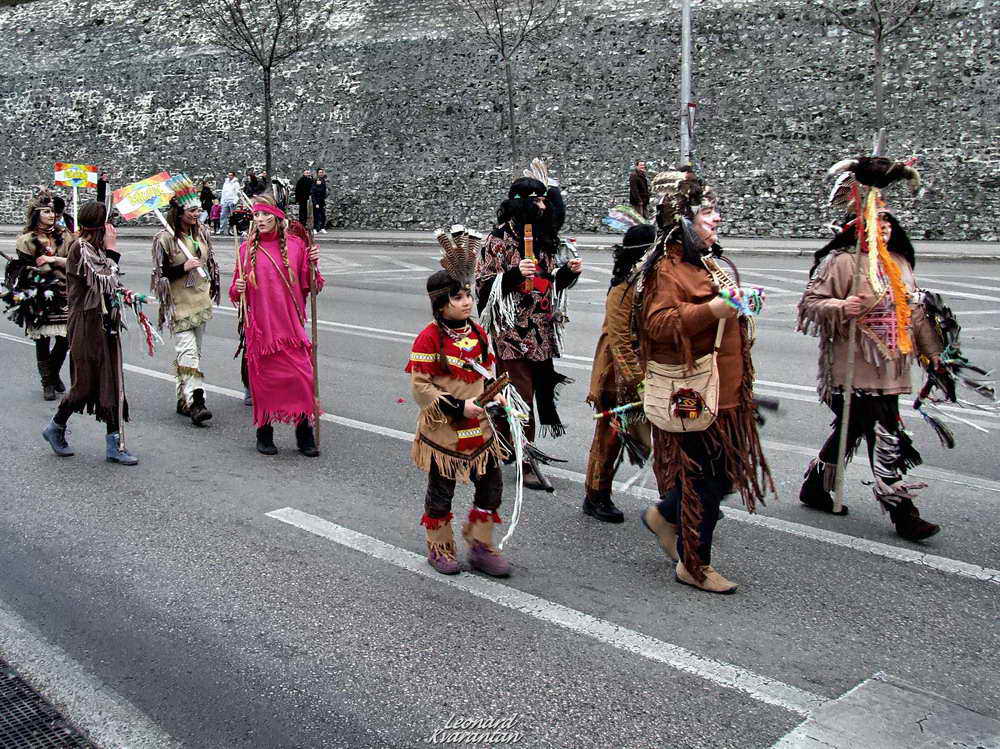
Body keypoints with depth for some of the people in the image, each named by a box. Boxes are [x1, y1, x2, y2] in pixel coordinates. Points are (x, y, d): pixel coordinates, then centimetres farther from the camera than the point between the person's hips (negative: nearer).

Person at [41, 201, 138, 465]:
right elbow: (103, 283, -20)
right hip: (88, 323, -9)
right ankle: (56, 428, 24)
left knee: (111, 382, 6)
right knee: (87, 383, 0)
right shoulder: (81, 248, -15)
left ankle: (114, 444, 9)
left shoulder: (95, 247, 12)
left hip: (106, 322, 9)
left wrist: (122, 293, 3)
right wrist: (111, 250, -15)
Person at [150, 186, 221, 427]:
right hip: (179, 304, -7)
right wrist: (184, 268, -22)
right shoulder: (164, 238, -10)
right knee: (188, 352, -16)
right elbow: (160, 274, -10)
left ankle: (184, 400, 20)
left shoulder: (201, 233, 8)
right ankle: (196, 402, -22)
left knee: (195, 351, 10)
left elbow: (211, 262, 21)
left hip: (201, 301, 7)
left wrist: (213, 289, 19)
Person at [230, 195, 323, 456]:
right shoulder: (247, 248, 6)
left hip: (290, 324, 0)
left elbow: (309, 287, 7)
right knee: (264, 378, 3)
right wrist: (238, 289, -8)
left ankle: (305, 434, 7)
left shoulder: (295, 245, 4)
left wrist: (313, 265, -9)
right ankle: (264, 434, 19)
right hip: (260, 325, 0)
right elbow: (236, 292, 14)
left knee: (301, 376, -6)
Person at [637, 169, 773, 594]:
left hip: (725, 391, 9)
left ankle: (663, 515, 36)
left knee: (726, 472, 14)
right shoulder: (667, 268, -14)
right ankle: (694, 566, 15)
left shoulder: (713, 263, 17)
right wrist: (711, 310, -31)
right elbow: (657, 324, -26)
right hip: (692, 394, -9)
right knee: (705, 477, -2)